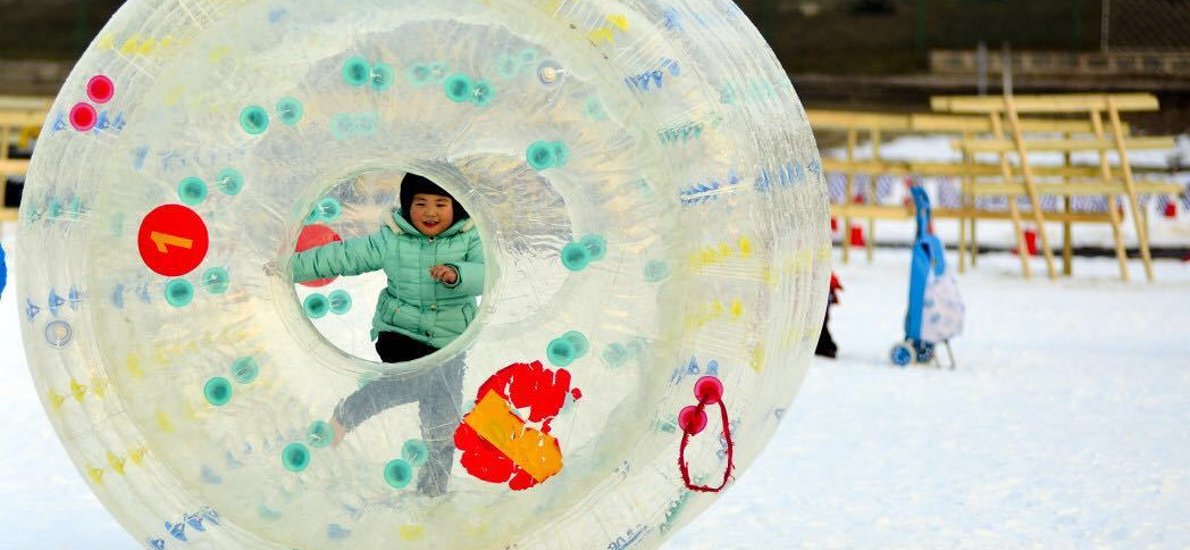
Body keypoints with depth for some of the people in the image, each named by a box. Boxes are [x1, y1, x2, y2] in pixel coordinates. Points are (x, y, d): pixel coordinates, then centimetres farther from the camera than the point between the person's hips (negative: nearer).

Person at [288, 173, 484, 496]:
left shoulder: (469, 239, -5)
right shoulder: (392, 240, -3)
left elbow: (486, 273, -21)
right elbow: (344, 256, 0)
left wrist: (457, 274, -42)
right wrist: (292, 267, -1)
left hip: (448, 341, 2)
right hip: (400, 331, -2)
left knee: (442, 420, 9)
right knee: (414, 381, -32)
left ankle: (433, 487, 27)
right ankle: (346, 415, -14)